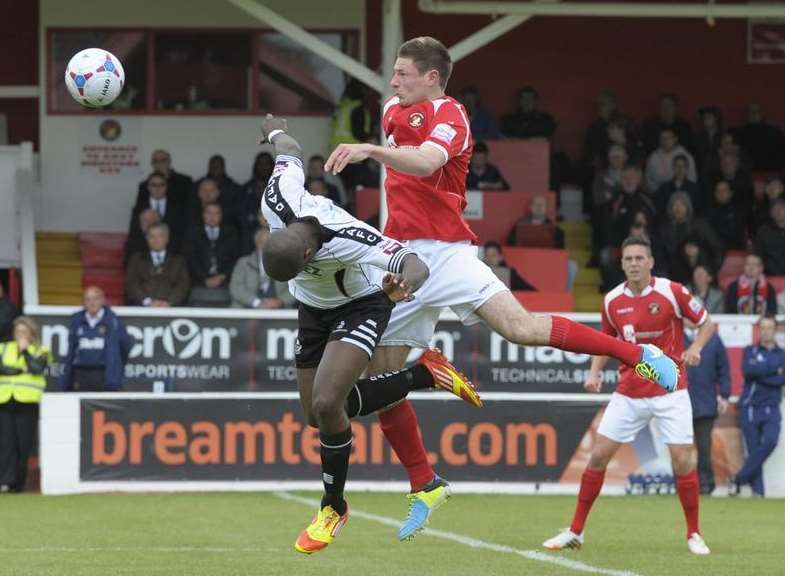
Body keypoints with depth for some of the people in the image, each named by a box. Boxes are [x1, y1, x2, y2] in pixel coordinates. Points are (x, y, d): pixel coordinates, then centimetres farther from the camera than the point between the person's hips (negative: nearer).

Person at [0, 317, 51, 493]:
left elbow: (37, 369, -11)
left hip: (27, 403, -2)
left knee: (23, 444, -1)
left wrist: (25, 349, -4)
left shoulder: (40, 352, 9)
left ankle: (18, 483, 6)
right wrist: (20, 370, -10)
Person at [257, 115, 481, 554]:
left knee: (326, 405, -24)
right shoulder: (277, 199, -29)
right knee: (320, 413, 8)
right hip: (314, 307, 7)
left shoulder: (348, 240, -42)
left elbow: (416, 264, -40)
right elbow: (291, 153, -7)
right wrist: (275, 131, 18)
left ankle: (333, 507, -1)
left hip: (360, 307, -7)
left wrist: (404, 284, -66)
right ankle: (424, 374, 25)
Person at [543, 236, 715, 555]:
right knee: (598, 456, -1)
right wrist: (595, 371, -1)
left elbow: (706, 322, 0)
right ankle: (576, 531, 10)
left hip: (669, 390, -3)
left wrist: (695, 348, -19)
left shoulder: (672, 292, -11)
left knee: (682, 460, -11)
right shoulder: (613, 300, 0)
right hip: (629, 393, 3)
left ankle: (694, 534, 6)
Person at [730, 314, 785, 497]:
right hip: (750, 408, 0)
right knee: (754, 450, -3)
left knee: (770, 441, -21)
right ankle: (757, 490, 0)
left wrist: (760, 376, -11)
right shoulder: (750, 351, 9)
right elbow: (748, 370, -11)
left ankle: (739, 479, -13)